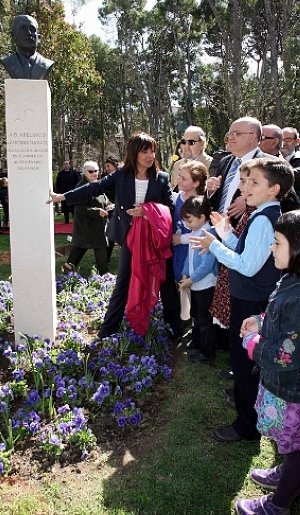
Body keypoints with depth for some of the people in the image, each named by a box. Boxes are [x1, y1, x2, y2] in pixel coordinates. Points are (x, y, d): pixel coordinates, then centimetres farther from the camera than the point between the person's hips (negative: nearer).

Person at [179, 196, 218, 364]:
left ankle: (207, 353, 19)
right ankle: (197, 344, 44)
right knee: (196, 316, 25)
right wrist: (185, 274, 1)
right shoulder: (195, 232, 3)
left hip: (205, 285, -9)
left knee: (204, 320, 4)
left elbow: (207, 265, -27)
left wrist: (191, 279, -19)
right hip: (196, 284, 9)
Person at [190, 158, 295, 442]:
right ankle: (249, 402, 44)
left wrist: (214, 246, -19)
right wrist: (226, 234, 4)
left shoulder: (263, 220, -23)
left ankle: (247, 426, 18)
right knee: (247, 360, 24)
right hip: (253, 299, 10)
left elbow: (248, 266, -26)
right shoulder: (269, 216, 8)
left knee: (244, 362, 3)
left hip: (251, 303, -10)